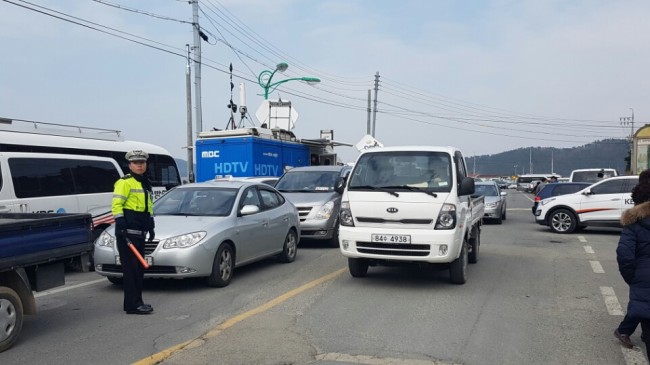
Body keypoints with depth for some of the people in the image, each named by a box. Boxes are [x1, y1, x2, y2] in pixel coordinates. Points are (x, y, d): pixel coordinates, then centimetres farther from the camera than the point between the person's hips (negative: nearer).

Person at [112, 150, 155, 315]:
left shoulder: (146, 184, 21)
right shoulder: (125, 182, -6)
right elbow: (117, 205, -13)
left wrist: (151, 227, 24)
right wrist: (121, 225, -20)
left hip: (139, 232, 9)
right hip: (127, 231, -9)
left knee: (139, 268, 11)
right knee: (131, 268, -8)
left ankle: (135, 302, 19)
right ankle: (133, 304, -6)